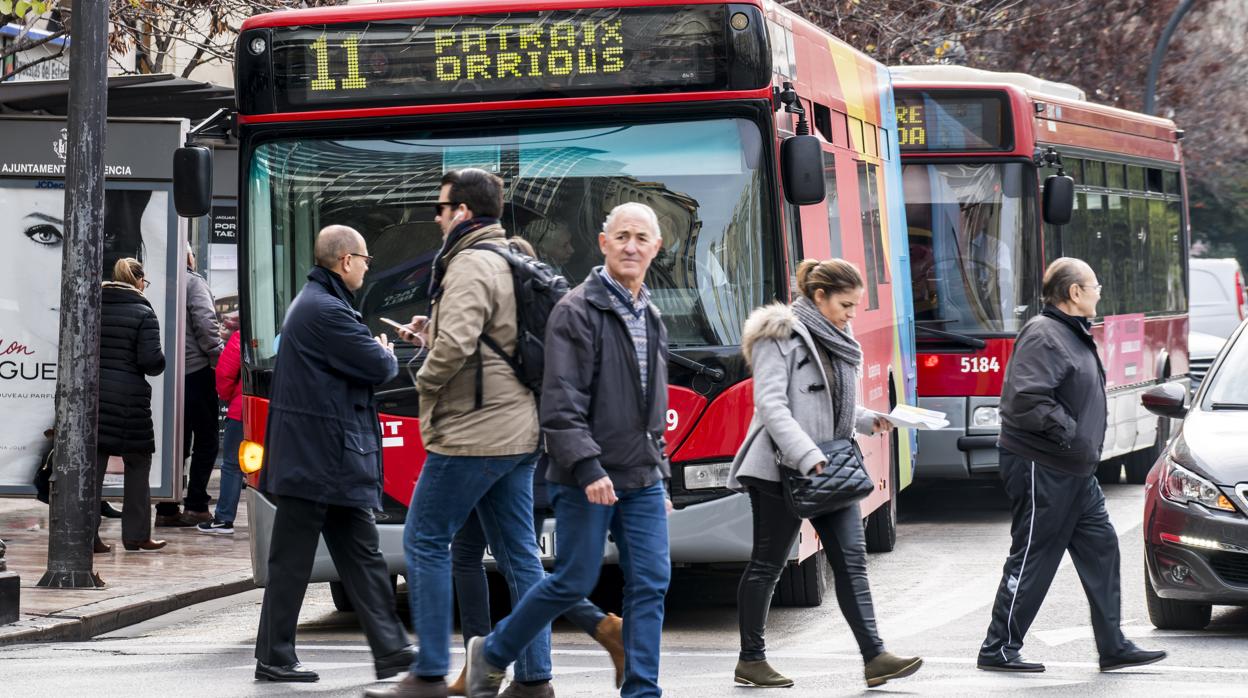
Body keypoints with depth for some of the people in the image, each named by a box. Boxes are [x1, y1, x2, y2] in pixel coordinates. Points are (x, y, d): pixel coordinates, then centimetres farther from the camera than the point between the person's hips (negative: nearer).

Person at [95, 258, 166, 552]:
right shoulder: (143, 313, -7)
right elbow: (151, 360, -13)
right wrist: (160, 363, 8)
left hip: (92, 393, 4)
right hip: (129, 397, -4)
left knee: (93, 464, 4)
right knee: (137, 463, 10)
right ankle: (136, 534, 13)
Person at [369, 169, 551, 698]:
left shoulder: (470, 266, -14)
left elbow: (456, 343, -26)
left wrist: (426, 379, -7)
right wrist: (433, 330, 14)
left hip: (470, 434, -9)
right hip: (517, 431, 9)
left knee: (425, 541, -2)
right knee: (518, 554, 8)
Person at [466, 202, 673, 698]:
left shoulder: (650, 319, 16)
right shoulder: (577, 312, -9)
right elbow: (561, 405, -16)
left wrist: (659, 474, 21)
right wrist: (588, 469, -23)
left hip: (643, 480, 7)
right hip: (587, 477, -7)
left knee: (651, 583, -2)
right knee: (574, 582, -2)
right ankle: (491, 655, 18)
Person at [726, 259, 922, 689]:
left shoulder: (837, 342, 15)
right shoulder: (782, 337, -10)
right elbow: (770, 405, -19)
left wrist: (868, 421, 5)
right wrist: (807, 456, -27)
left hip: (829, 469, 8)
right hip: (781, 470, -8)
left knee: (851, 558, -2)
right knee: (767, 564, 2)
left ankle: (874, 657, -6)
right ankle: (750, 661, 12)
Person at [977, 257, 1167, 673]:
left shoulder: (1074, 336, 16)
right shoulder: (1043, 336, -17)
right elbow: (1027, 400, -28)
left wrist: (1086, 451, 16)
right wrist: (1069, 433, -25)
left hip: (1075, 471, 10)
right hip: (1040, 468, -10)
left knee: (1101, 551, 8)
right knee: (1033, 560, -4)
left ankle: (1113, 646, 12)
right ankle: (998, 650, 4)